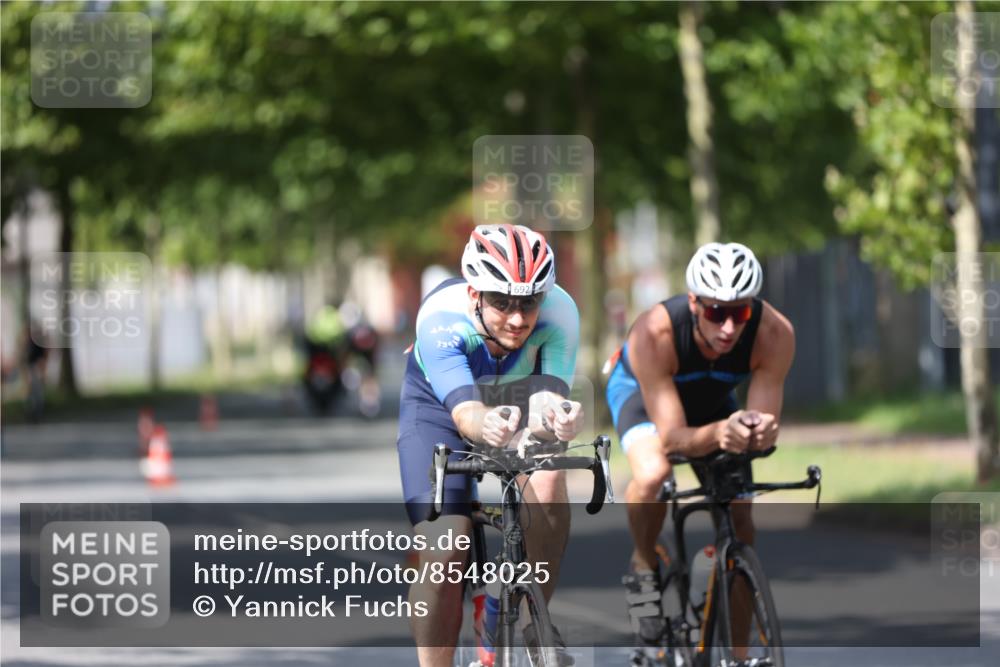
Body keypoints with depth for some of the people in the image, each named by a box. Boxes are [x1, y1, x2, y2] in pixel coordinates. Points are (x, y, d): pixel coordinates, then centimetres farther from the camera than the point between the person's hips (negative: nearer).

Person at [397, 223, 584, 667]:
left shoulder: (559, 313, -32)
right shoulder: (440, 318, -37)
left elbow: (549, 397, -40)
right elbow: (465, 413, -48)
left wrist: (558, 419, -65)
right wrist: (487, 427, -72)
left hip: (518, 402, 2)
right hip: (439, 408, -2)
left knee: (546, 484, -29)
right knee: (441, 552, -17)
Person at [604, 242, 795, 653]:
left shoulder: (774, 334, -36)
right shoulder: (654, 333, -43)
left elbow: (764, 425, -32)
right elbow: (673, 438, -42)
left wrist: (761, 432, -57)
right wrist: (719, 433, -64)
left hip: (713, 399, 3)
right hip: (641, 390, -3)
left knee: (740, 522, -5)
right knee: (653, 474, -34)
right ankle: (643, 567, -4)